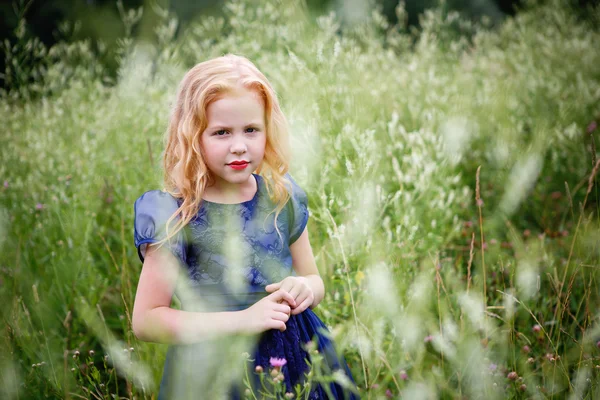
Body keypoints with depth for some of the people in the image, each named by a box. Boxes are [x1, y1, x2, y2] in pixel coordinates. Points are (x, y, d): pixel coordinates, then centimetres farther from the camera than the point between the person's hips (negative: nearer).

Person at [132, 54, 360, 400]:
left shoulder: (283, 197, -2)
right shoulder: (176, 216, -15)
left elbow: (314, 279, 12)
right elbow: (145, 321, -15)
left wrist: (306, 288, -13)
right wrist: (243, 320, -21)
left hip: (295, 358, 4)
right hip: (215, 369, -3)